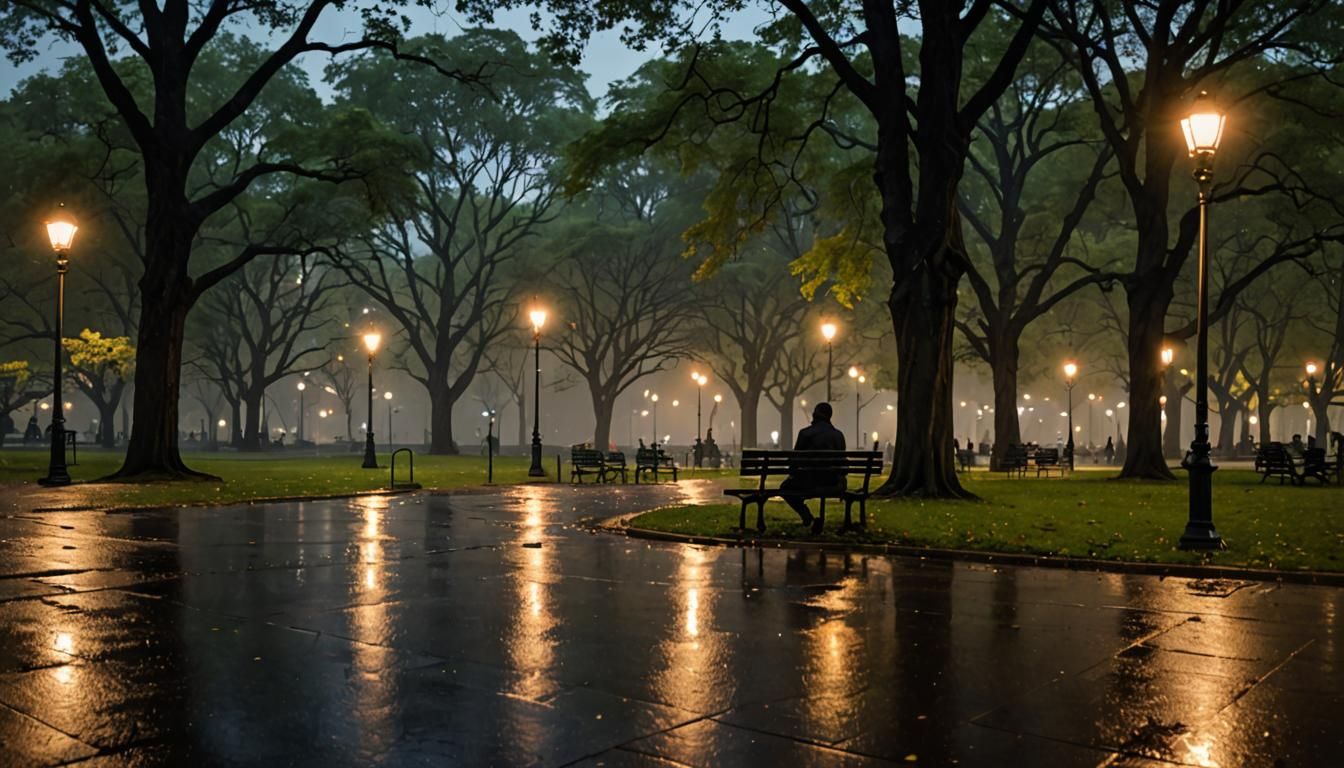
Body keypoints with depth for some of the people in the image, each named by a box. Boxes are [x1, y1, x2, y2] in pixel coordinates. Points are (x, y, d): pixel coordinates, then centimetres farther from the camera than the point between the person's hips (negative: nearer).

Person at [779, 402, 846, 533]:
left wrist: (792, 474, 18)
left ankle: (805, 514, 7)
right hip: (832, 483, 3)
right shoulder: (839, 435, 3)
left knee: (785, 487, 26)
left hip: (809, 481, -3)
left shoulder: (805, 433, -7)